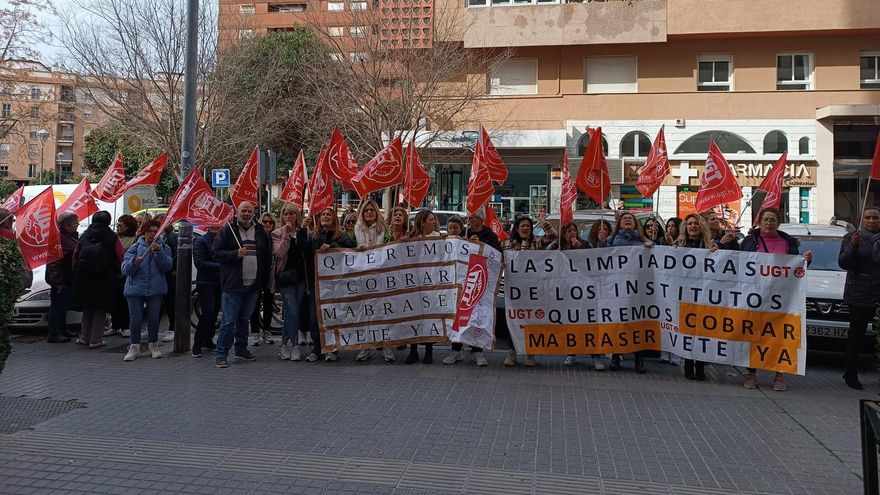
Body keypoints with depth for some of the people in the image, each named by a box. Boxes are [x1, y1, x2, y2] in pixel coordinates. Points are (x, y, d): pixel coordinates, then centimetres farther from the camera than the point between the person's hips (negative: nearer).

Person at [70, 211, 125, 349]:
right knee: (100, 309, 4)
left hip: (84, 279, 4)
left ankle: (84, 337, 19)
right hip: (104, 280, -4)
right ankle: (95, 340, 4)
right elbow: (121, 258, -8)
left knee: (87, 308, 17)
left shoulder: (84, 236, 6)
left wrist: (76, 273, 17)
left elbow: (75, 256, 8)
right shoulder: (112, 238, -5)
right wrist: (116, 273, 9)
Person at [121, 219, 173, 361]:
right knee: (136, 318, -1)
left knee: (154, 318, 4)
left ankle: (153, 345, 19)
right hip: (135, 288, 0)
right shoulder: (135, 247, 3)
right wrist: (134, 262, -23)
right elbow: (125, 270, -4)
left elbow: (167, 266, -9)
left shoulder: (164, 247, 5)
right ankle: (134, 347, 11)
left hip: (156, 289, 0)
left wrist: (159, 252, -21)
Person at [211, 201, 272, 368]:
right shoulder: (227, 230, -2)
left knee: (244, 319, 16)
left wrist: (264, 279, 8)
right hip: (232, 285, -4)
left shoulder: (260, 231, 11)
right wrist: (235, 254, -19)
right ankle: (221, 354, 2)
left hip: (253, 285, 5)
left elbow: (267, 256, 15)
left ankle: (241, 349, 28)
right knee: (228, 320, -5)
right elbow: (216, 252, -5)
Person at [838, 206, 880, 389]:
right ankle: (851, 373, 7)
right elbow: (844, 263, -4)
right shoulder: (852, 237, 6)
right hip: (859, 295, -3)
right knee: (856, 334, -1)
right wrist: (853, 246, -19)